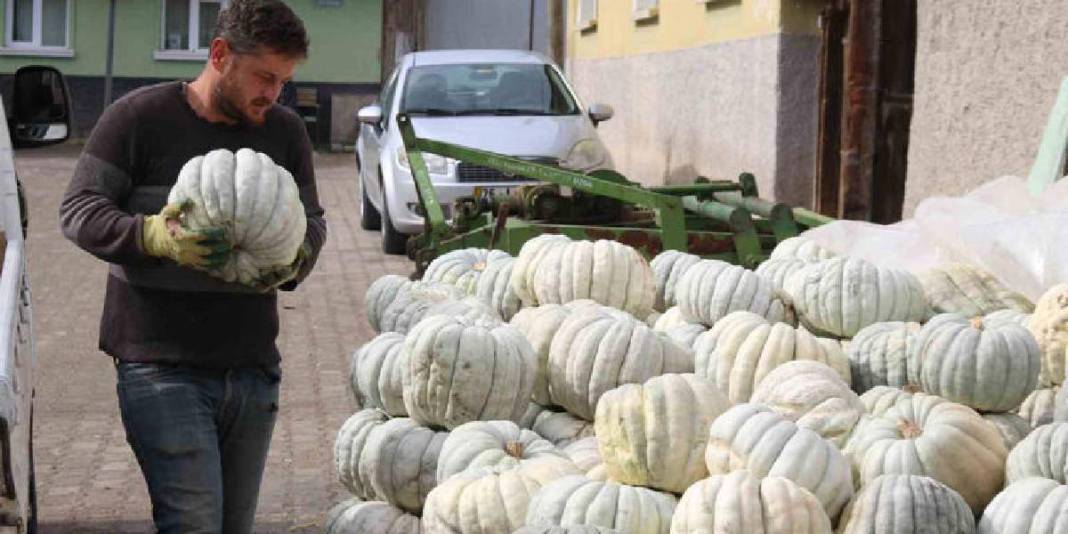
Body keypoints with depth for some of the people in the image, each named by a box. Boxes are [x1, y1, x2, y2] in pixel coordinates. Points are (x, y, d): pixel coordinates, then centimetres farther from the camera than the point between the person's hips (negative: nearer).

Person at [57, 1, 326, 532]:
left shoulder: (285, 131, 11)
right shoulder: (140, 116, -3)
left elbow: (312, 221, 17)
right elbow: (77, 210, -4)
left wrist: (294, 261, -7)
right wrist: (153, 235, -23)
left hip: (252, 367, 5)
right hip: (161, 364, -5)